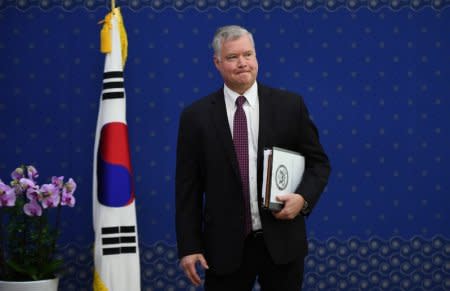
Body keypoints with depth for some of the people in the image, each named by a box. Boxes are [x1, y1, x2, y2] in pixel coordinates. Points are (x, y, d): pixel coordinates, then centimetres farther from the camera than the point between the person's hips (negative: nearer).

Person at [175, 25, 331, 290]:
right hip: (225, 245, 0)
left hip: (281, 240, 1)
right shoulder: (196, 116, 0)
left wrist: (303, 197, -12)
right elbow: (188, 187, 1)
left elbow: (318, 161, 8)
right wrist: (189, 247, -3)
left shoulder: (290, 105, 2)